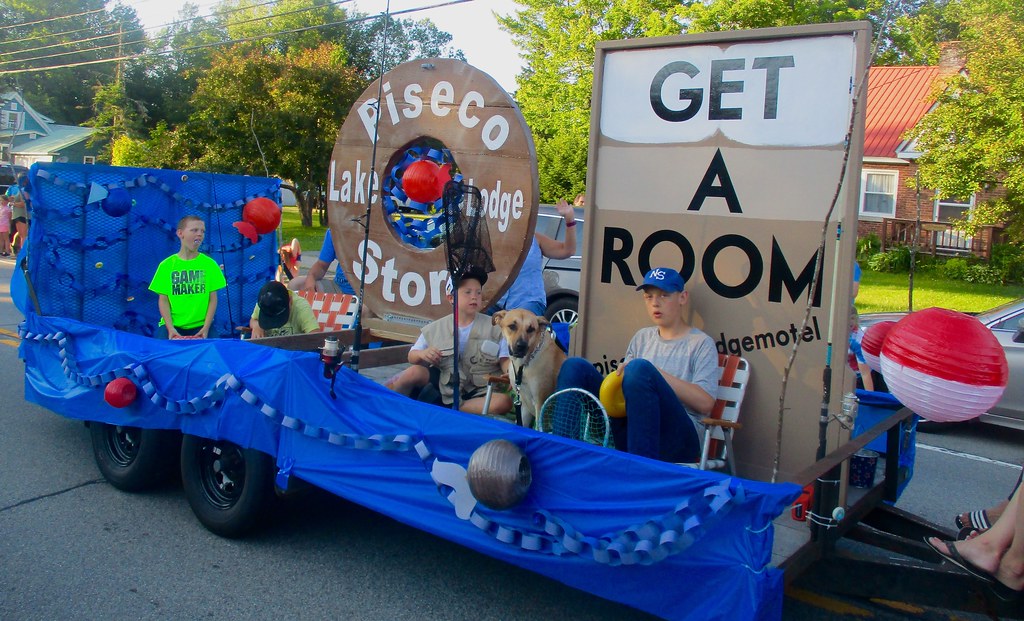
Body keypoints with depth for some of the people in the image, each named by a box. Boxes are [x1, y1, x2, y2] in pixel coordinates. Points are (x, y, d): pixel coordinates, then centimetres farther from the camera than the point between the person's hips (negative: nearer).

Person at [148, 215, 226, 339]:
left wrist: (206, 328, -8)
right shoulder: (166, 265, 3)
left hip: (200, 326, 0)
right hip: (172, 325, 0)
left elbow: (213, 299, 2)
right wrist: (170, 328, -9)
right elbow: (163, 300, 2)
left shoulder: (209, 264, 3)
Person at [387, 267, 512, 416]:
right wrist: (421, 354, -14)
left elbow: (505, 360, -4)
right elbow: (412, 357, 10)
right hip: (442, 387, 0)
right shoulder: (434, 329, 5)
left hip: (477, 394, 0)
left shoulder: (494, 328, 2)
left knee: (505, 401, -31)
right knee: (415, 372, -26)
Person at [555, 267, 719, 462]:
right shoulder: (643, 337, 23)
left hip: (677, 439, -5)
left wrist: (653, 373, -13)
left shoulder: (701, 343, 7)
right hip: (628, 430, 5)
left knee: (639, 368, -32)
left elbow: (705, 403, -7)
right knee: (575, 366, -9)